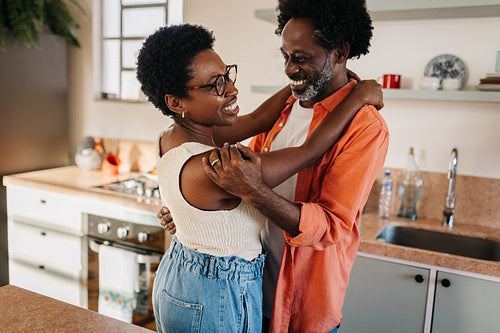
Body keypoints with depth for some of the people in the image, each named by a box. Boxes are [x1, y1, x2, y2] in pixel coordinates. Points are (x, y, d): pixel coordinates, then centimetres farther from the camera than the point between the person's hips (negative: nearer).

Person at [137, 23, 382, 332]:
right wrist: (359, 96, -14)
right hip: (215, 302, -8)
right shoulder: (213, 169, -33)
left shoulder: (171, 138, -7)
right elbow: (308, 152, -26)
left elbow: (257, 120, 0)